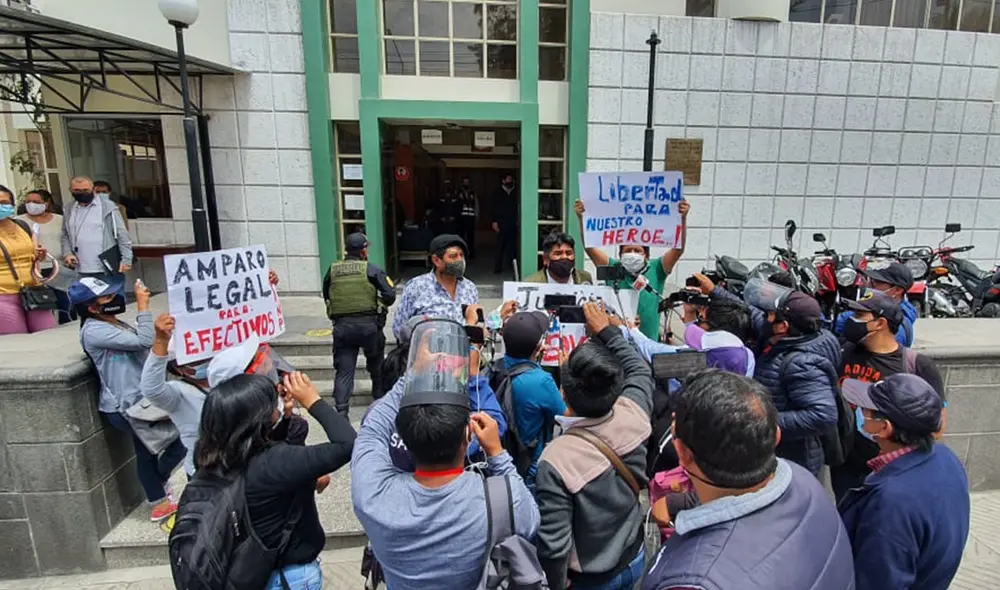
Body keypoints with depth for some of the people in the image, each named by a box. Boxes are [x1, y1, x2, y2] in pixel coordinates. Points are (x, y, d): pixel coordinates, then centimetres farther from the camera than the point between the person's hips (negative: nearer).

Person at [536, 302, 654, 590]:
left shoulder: (556, 460, -36)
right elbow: (640, 371, 0)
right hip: (634, 560, 5)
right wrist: (606, 331, 5)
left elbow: (554, 543, -27)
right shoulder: (633, 415, -23)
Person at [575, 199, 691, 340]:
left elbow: (678, 248, -7)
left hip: (648, 342, 0)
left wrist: (683, 218, -18)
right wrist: (581, 218, -16)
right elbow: (589, 247, -5)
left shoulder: (655, 271, 2)